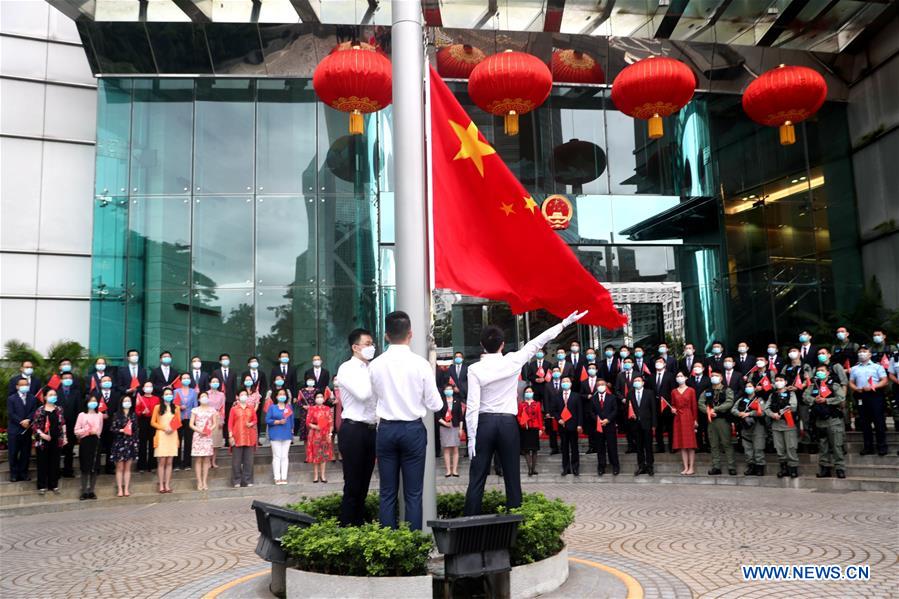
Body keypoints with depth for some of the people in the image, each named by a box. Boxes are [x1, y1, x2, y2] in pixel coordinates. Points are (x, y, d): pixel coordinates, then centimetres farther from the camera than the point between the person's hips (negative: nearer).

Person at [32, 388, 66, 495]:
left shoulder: (59, 410, 6)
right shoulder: (40, 410, -4)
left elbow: (63, 425, 8)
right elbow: (34, 425, -4)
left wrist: (64, 438, 4)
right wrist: (42, 434, -16)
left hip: (56, 441, 3)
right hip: (43, 441, -2)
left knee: (55, 463, 7)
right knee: (42, 463, 4)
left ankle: (54, 485, 17)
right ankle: (42, 486, 13)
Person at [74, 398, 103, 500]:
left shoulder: (99, 415, 7)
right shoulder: (82, 415, 1)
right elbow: (76, 431, -2)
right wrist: (86, 431, -15)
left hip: (95, 442, 2)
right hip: (84, 442, -2)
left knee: (94, 468, 3)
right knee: (84, 468, 0)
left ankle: (91, 491, 10)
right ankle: (84, 492, 6)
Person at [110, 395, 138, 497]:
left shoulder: (134, 415, 7)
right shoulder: (116, 415, 0)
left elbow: (136, 429, 7)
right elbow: (112, 428, -4)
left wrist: (135, 442, 1)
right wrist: (121, 430, -18)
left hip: (130, 444, 2)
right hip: (119, 443, -2)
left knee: (127, 468, 5)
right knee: (119, 468, 1)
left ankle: (126, 489, 8)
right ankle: (120, 489, 4)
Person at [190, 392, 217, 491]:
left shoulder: (212, 410, 8)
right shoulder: (195, 410, 3)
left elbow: (215, 424, 7)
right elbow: (191, 424, -1)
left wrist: (209, 430, -11)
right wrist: (199, 430, -14)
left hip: (208, 436, 2)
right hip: (198, 436, -1)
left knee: (206, 460, 2)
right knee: (199, 460, -2)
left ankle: (205, 482, 6)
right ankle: (199, 482, 1)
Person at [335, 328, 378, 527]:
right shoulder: (347, 369, -7)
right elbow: (362, 394, -22)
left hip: (371, 430, 6)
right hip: (353, 430, -6)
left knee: (364, 484, 13)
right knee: (353, 485, -1)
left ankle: (360, 524, 22)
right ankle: (347, 526, 9)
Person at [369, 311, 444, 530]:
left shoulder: (375, 365, -5)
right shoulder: (420, 364, -11)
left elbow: (375, 398, 8)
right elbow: (435, 404, -5)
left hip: (386, 429, 2)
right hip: (413, 430, -2)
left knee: (387, 493, 10)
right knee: (413, 494, 5)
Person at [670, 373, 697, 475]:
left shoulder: (691, 390, 0)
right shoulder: (674, 391, 9)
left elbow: (694, 406, -1)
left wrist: (695, 420, -6)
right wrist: (672, 409, -6)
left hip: (688, 417, -3)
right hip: (678, 418, 3)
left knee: (690, 443, -3)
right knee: (681, 443, 3)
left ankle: (691, 468, 0)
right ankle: (685, 467, 7)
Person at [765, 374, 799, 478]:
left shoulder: (791, 393, 5)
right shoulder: (772, 395, 17)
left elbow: (792, 407, -9)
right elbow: (766, 408, 8)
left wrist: (779, 413, -10)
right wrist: (773, 414, -10)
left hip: (788, 423, -4)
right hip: (776, 424, 4)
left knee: (791, 448, -5)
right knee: (779, 448, 5)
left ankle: (793, 468, 0)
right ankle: (784, 467, 12)